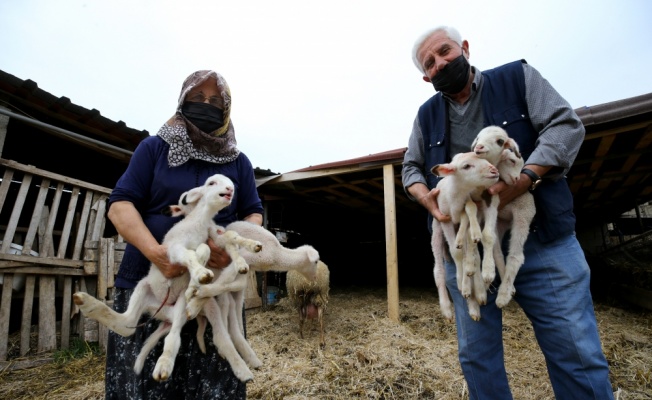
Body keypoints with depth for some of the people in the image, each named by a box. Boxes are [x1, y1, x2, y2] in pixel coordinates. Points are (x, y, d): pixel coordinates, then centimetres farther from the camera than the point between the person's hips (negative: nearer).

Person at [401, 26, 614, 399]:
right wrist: (425, 195, -7)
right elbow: (412, 167, 15)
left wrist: (525, 179, -20)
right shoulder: (427, 115, 12)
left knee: (578, 354, 6)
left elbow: (565, 125, -4)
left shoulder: (517, 76, 6)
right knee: (477, 357, 11)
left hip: (541, 241, -1)